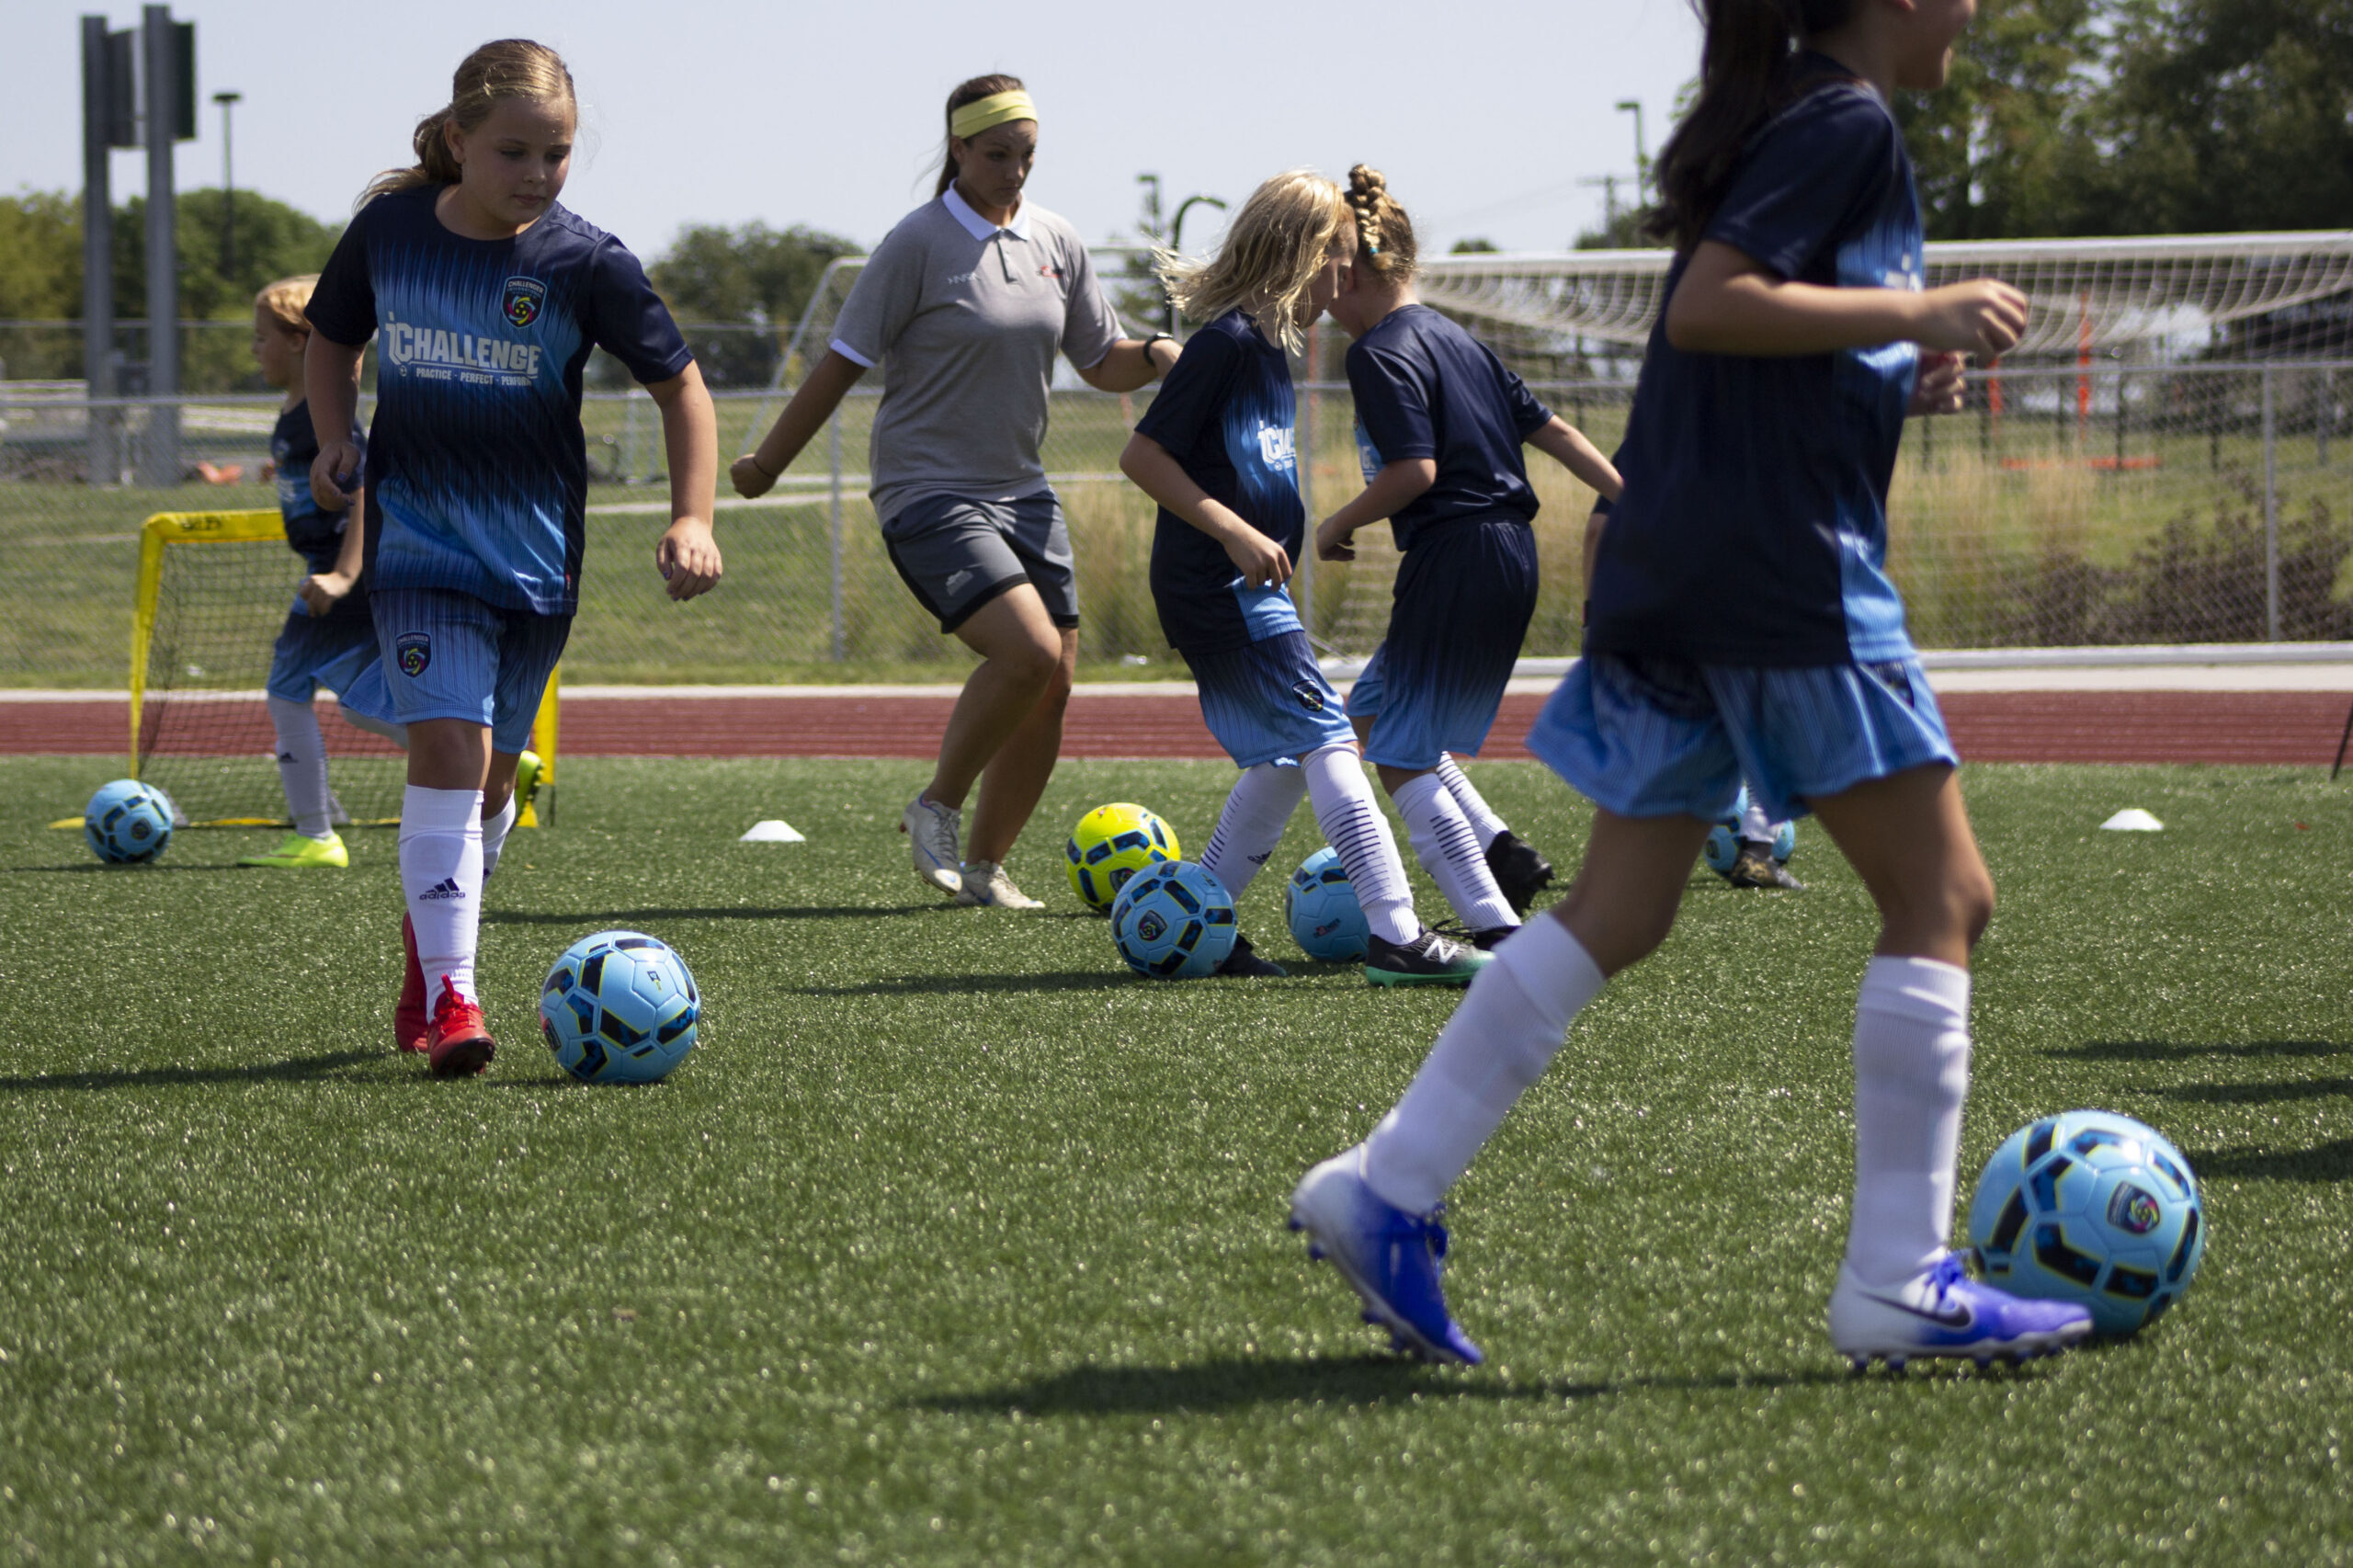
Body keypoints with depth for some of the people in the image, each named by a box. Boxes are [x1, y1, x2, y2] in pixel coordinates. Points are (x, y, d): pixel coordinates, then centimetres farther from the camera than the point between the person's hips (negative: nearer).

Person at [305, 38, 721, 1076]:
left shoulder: (585, 262, -7)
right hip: (418, 533, -1)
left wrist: (692, 520, -9)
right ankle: (451, 998, -22)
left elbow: (679, 386, 1)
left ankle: (427, 955, 31)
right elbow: (332, 340, 17)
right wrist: (334, 437, 0)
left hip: (537, 546, 1)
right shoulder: (389, 229, -2)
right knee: (451, 746, -18)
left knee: (489, 772, 9)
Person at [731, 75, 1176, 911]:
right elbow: (843, 363, -7)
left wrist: (1160, 355, -6)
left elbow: (1103, 363, 16)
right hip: (928, 491, -7)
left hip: (1020, 491, 7)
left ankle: (985, 866, 16)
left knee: (1051, 688, 2)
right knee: (1029, 651, -23)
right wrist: (766, 463, -3)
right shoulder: (918, 244, -10)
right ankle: (936, 808, -2)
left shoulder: (1057, 245, 8)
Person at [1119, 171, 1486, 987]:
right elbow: (1143, 455, -18)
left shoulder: (1269, 346, 15)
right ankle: (1396, 936, -15)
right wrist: (1236, 533, -22)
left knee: (1284, 760, 14)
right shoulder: (1228, 342, -14)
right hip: (1213, 584, -10)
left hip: (1248, 586, 10)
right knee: (1327, 743, -12)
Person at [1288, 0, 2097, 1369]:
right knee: (1942, 897, -2)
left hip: (1674, 573, 10)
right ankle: (1901, 1283, -3)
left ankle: (1387, 1190, 5)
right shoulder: (1851, 124, -9)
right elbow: (1709, 305, -20)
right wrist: (1920, 313, -17)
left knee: (1620, 913, 10)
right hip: (1788, 568, -10)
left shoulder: (1778, 115, 20)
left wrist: (1894, 372, 14)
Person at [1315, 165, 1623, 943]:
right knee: (1371, 711, 21)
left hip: (1455, 558, -9)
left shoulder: (1379, 353, -10)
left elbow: (1414, 472, -20)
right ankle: (1502, 851, 9)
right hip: (1511, 556, 9)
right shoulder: (1454, 337, 16)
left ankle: (1497, 928, -10)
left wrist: (1337, 526, -5)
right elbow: (1554, 431, 15)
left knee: (1400, 754, -2)